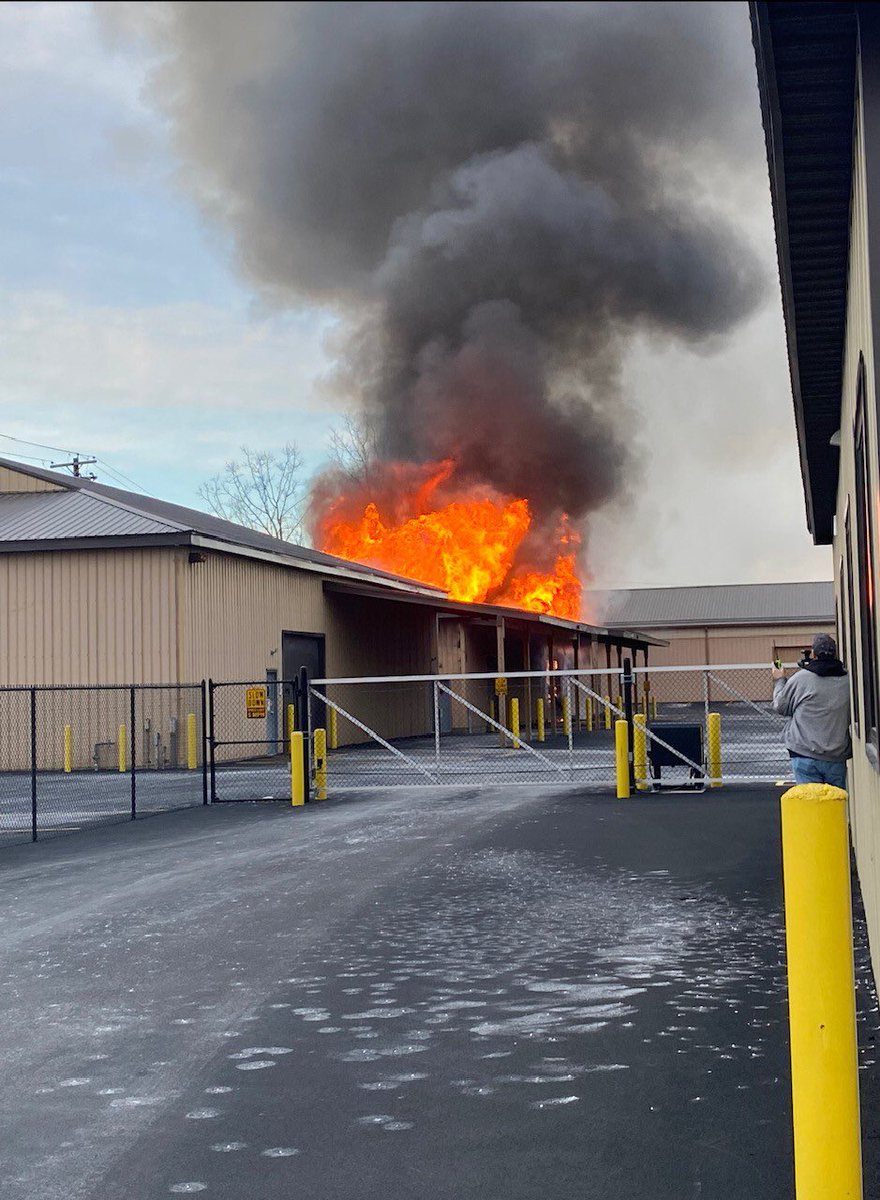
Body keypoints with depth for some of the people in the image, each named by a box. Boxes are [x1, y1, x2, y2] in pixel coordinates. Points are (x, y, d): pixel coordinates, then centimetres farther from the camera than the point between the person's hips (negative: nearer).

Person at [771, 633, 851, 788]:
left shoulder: (801, 678, -9)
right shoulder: (847, 681, 0)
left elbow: (781, 706, 4)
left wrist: (779, 681, 22)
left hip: (806, 756, -3)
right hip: (837, 757, 3)